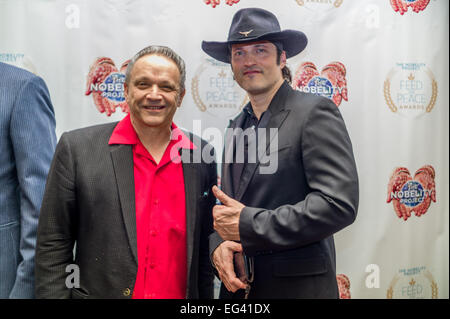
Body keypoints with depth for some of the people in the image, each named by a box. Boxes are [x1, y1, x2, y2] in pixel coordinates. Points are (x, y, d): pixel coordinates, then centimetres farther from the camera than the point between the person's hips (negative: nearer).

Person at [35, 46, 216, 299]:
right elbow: (53, 247, -6)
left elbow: (204, 249, 4)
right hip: (98, 292, -2)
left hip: (182, 294, 3)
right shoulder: (77, 148, -9)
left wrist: (204, 296, 3)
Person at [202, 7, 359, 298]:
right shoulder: (237, 126, 9)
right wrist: (218, 244, -9)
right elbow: (227, 204, 12)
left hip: (298, 287, -6)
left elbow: (340, 203, -21)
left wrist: (248, 225, -19)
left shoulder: (315, 112, -11)